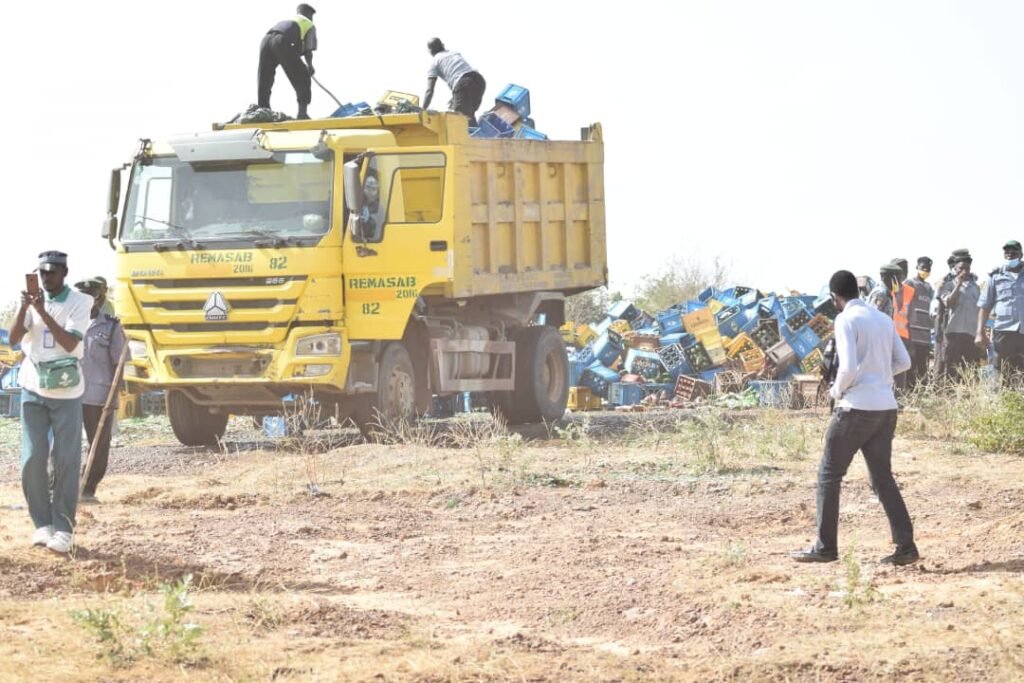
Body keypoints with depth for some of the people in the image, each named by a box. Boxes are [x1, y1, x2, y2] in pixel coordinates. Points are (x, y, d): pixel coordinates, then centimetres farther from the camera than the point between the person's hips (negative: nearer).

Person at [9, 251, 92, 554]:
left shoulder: (80, 302, -6)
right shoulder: (34, 299, 4)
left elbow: (70, 342, -18)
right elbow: (14, 338, -5)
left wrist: (42, 311, -23)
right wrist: (24, 308, -21)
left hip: (66, 391, -3)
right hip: (33, 388, 3)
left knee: (66, 461, -3)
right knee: (32, 458, -1)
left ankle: (63, 528, -1)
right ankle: (43, 523, 8)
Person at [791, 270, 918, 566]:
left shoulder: (846, 320, -10)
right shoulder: (883, 319, 13)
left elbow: (848, 368, -18)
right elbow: (903, 362, 14)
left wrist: (837, 390, 1)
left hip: (857, 408, -7)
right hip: (886, 408, 7)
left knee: (829, 474, 5)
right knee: (883, 477, 11)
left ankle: (825, 547, 7)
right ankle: (905, 546, 2)